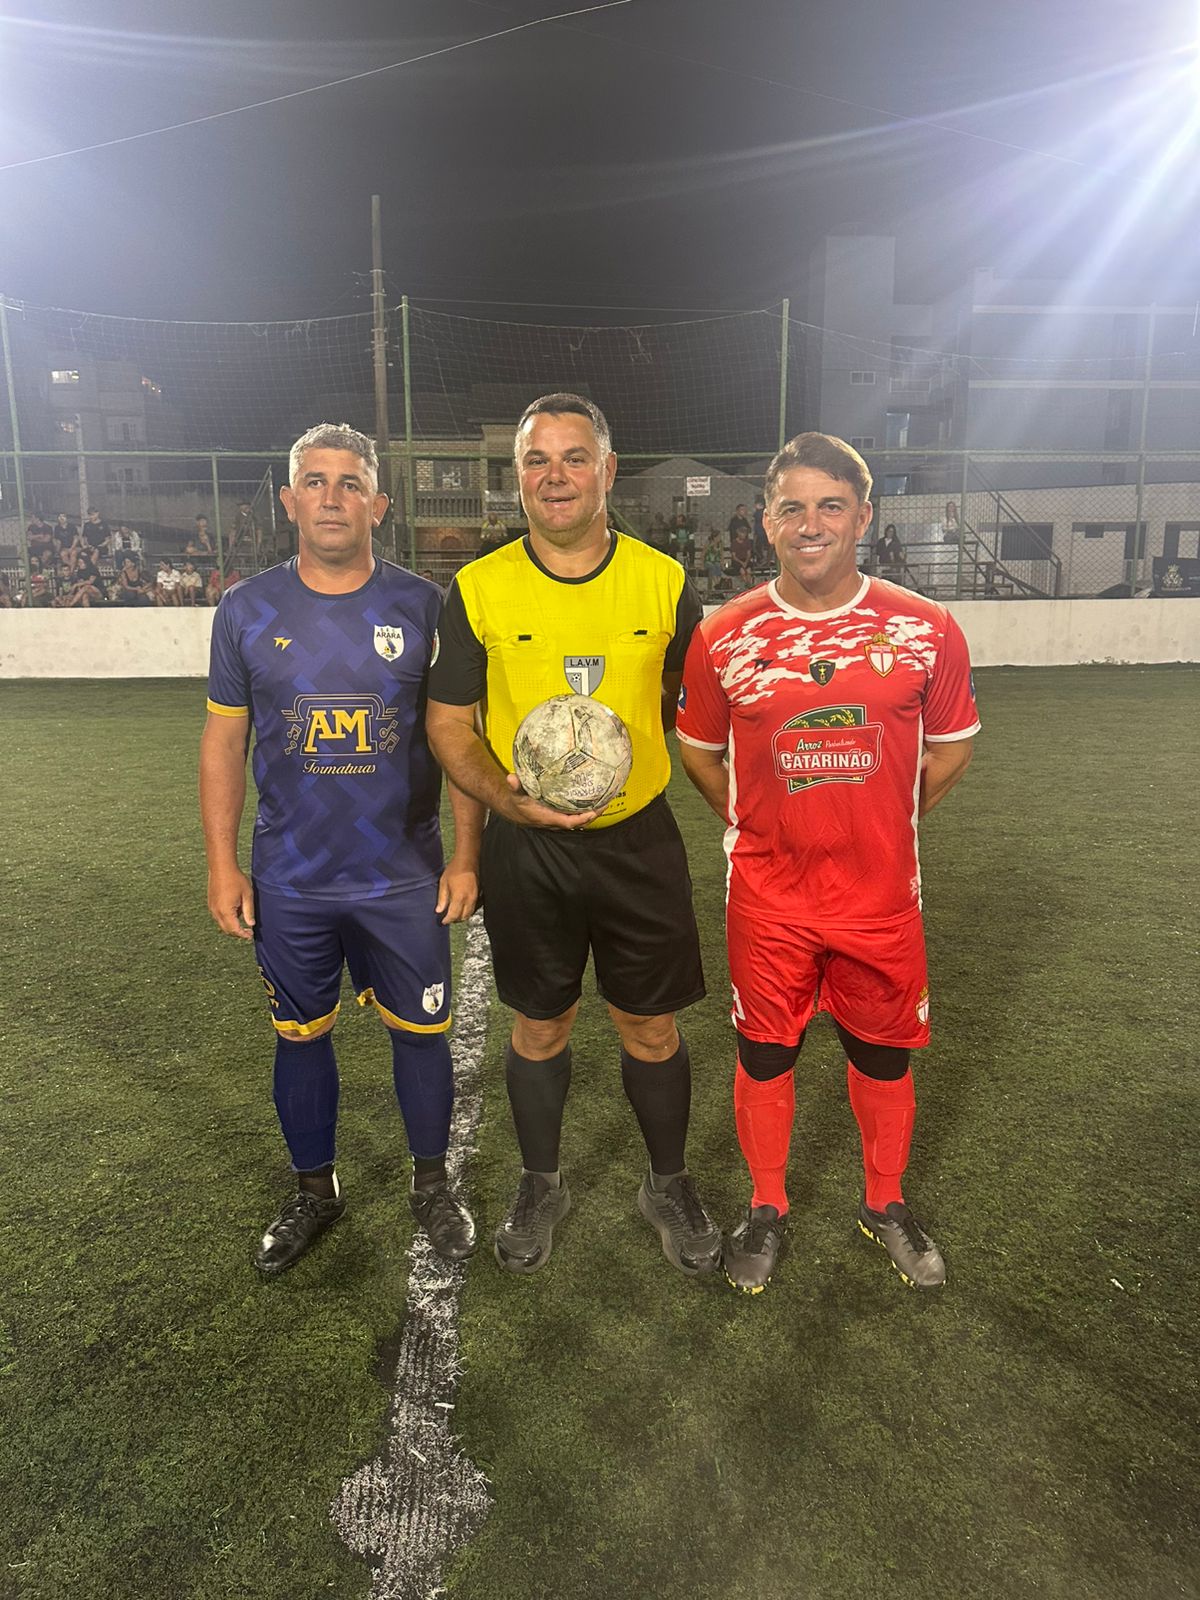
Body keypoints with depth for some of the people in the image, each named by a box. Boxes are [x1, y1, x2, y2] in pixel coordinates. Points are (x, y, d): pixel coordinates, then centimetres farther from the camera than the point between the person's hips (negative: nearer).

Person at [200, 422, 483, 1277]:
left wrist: (466, 856, -6)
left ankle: (433, 1183, 35)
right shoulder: (247, 611, -1)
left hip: (406, 879, -1)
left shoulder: (424, 606, -5)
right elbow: (224, 742, 4)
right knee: (300, 1037, 15)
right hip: (289, 884, 2)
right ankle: (315, 1191, 38)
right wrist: (223, 865, 0)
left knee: (421, 1032, 10)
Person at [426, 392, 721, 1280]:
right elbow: (449, 723, 0)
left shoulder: (664, 581, -2)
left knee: (651, 1026, 12)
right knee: (540, 1024, 15)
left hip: (640, 839, 1)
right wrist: (505, 797, -17)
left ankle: (670, 1184, 37)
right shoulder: (478, 589, -4)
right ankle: (542, 1185, 39)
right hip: (527, 846, 0)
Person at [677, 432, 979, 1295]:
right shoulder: (725, 636, -5)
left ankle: (886, 1204, 41)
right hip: (768, 895, 0)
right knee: (764, 1056, 12)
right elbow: (699, 750, 8)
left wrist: (881, 824, 6)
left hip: (882, 892, 1)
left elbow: (952, 745, 8)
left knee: (884, 1056, 16)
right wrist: (758, 825, 4)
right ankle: (768, 1210, 36)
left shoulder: (927, 629, -5)